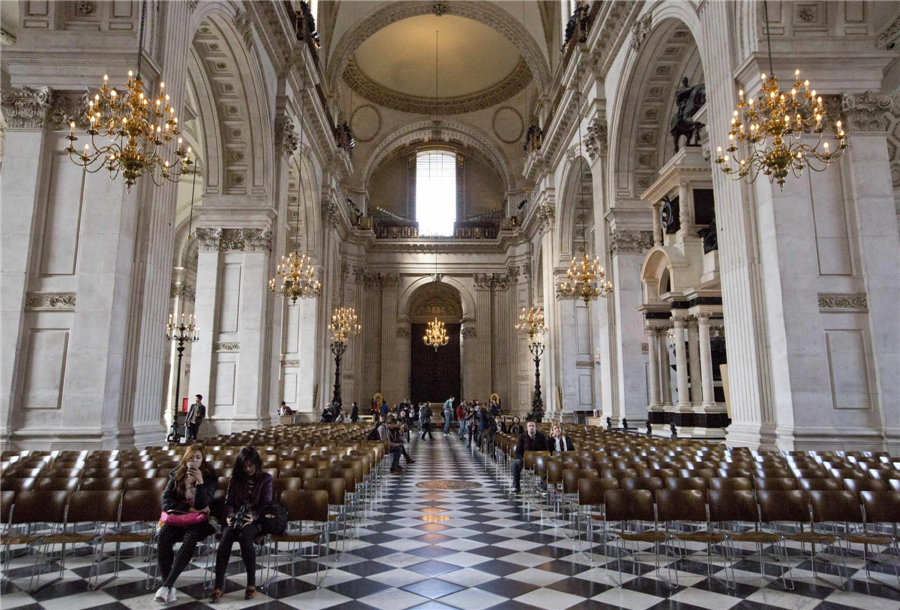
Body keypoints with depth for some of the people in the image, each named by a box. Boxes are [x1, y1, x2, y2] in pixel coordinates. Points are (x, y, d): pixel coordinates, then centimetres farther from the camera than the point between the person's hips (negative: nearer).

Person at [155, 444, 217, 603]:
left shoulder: (209, 477, -2)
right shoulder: (176, 475, 6)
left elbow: (201, 505, -11)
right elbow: (166, 502, -1)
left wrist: (200, 482, -23)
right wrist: (189, 509, -12)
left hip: (198, 520, -2)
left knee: (190, 538, -34)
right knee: (163, 536, -29)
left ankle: (167, 585, -31)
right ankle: (170, 588, -29)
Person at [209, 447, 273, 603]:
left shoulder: (265, 478, 4)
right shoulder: (235, 478, 13)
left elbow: (266, 504, -3)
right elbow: (228, 502, 7)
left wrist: (253, 517, -23)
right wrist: (229, 515, -16)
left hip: (255, 520, -3)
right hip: (236, 518, 3)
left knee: (244, 535, -35)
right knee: (226, 536, -31)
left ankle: (251, 583, -28)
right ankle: (218, 584, -31)